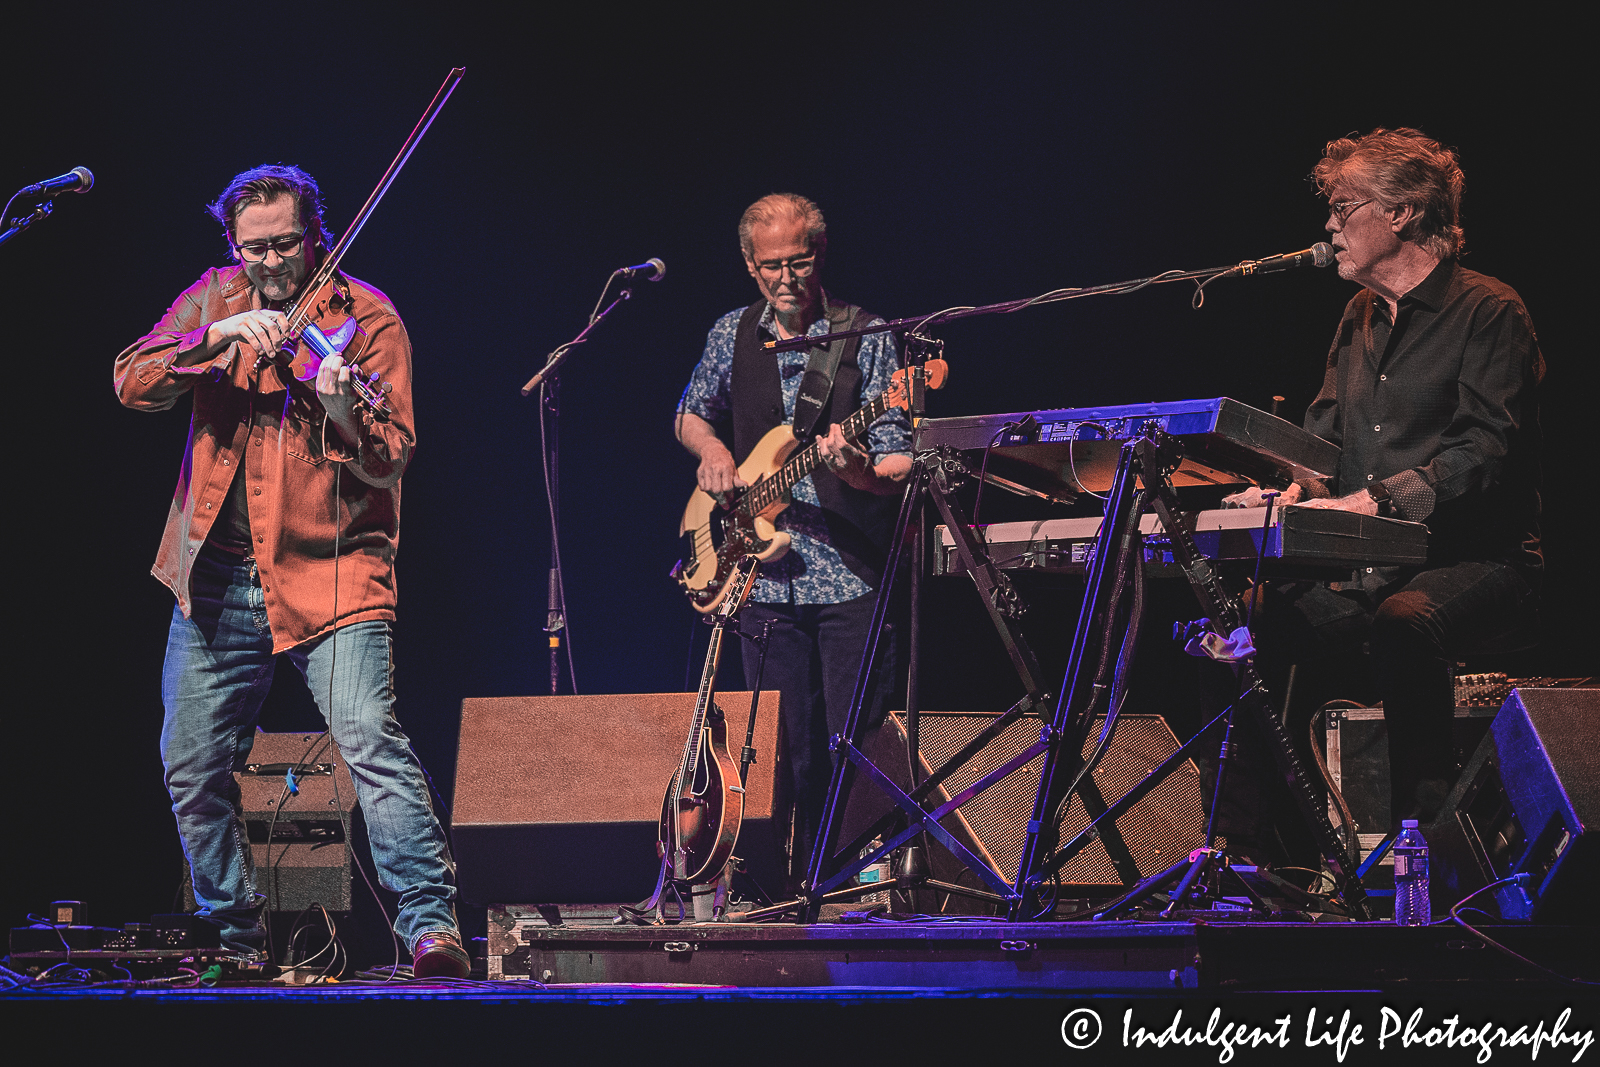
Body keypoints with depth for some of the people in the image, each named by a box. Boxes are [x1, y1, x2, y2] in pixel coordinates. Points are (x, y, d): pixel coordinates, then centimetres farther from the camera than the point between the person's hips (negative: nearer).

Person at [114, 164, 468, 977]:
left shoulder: (364, 316, -4)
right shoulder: (213, 300, 8)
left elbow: (390, 458, -12)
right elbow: (132, 383, -6)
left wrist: (343, 412, -34)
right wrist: (220, 336, -21)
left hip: (331, 571, -4)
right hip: (218, 579, 4)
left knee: (371, 740, -21)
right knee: (192, 765, 8)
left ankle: (431, 925, -20)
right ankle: (234, 934, 24)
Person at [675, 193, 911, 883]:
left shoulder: (867, 339, -5)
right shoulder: (732, 336, 8)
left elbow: (898, 469, -9)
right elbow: (691, 415, 25)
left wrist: (860, 470, -31)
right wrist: (713, 452, 4)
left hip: (852, 576, -4)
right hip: (763, 577, 4)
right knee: (788, 756, 7)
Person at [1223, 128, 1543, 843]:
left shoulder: (1489, 312, -6)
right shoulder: (1361, 316, 19)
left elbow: (1484, 450, -18)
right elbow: (1325, 431, 21)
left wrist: (1376, 501, -31)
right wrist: (1298, 490, -3)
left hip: (1474, 560, -7)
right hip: (1364, 565, 7)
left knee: (1405, 624, -39)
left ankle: (1421, 833, -35)